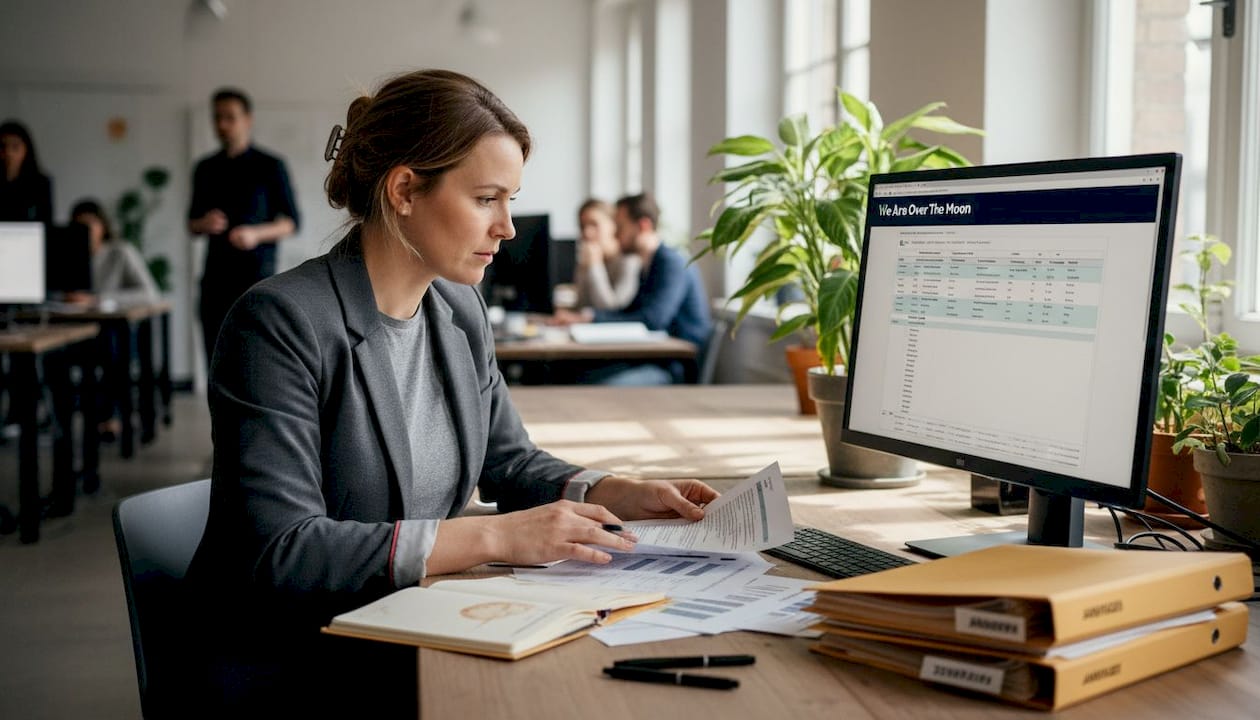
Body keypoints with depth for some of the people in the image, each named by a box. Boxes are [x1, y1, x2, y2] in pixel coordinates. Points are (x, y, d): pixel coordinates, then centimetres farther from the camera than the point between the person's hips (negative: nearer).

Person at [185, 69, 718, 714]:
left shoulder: (459, 311, 7)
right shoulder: (280, 323, -18)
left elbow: (509, 462, 18)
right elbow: (283, 552, -24)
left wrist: (627, 495, 0)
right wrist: (494, 537, -27)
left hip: (418, 647, 7)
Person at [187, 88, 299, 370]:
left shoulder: (269, 167, 1)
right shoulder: (206, 169, 14)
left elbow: (291, 222, 1)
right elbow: (192, 224, 20)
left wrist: (257, 234, -17)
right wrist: (204, 224, -4)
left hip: (256, 275, -4)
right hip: (216, 278, 4)